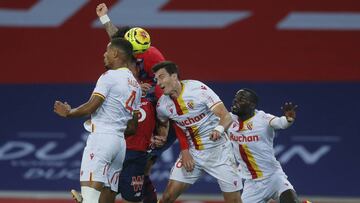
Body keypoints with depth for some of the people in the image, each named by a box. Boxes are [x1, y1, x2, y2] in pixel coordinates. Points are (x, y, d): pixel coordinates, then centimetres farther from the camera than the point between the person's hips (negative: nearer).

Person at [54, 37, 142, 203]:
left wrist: (68, 113, 4)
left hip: (101, 138, -9)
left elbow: (91, 107, -12)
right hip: (120, 142, 9)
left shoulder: (109, 76, -7)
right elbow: (132, 127, 19)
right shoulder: (136, 85, 18)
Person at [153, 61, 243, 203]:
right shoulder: (162, 105, -4)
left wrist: (219, 129, -41)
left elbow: (226, 117, -19)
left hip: (217, 150, -4)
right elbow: (163, 125, 19)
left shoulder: (198, 89, -18)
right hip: (191, 153, 4)